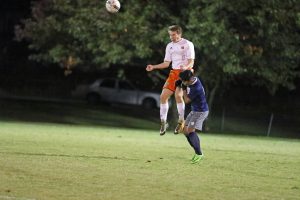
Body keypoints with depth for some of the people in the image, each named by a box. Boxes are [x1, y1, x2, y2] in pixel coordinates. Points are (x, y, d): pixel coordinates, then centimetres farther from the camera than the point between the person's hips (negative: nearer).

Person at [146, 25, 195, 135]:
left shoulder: (187, 44, -4)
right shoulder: (170, 46, 15)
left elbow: (191, 61, -9)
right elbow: (166, 63, 18)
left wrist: (186, 67, -30)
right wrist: (153, 67, 7)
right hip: (174, 73, 6)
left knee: (178, 94, -26)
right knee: (163, 96, -3)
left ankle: (181, 121, -11)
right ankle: (163, 122, 9)